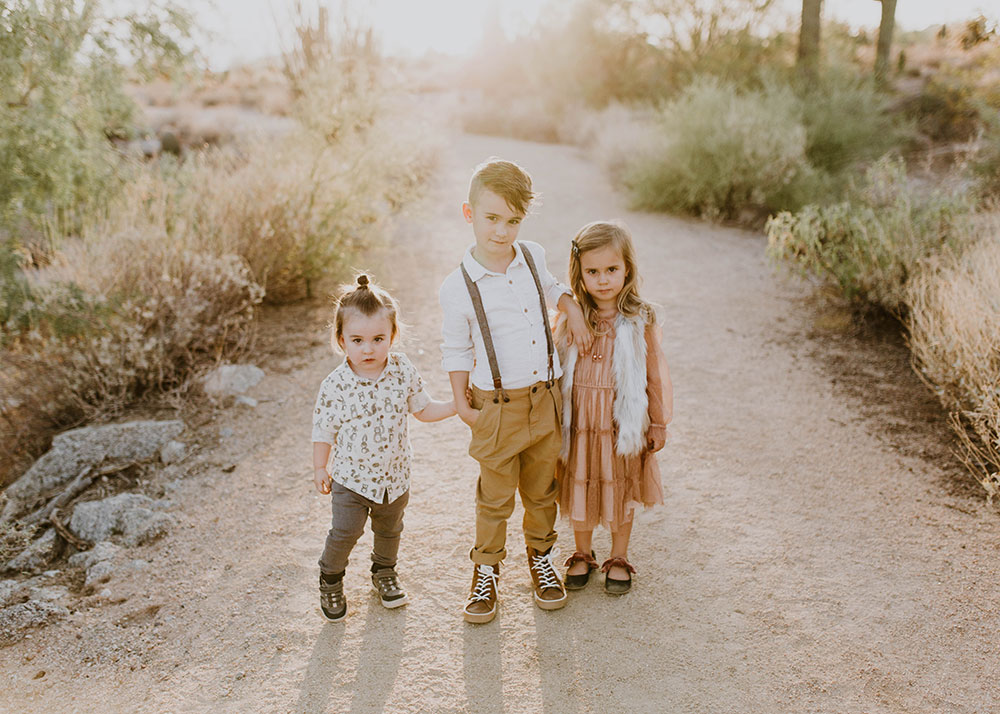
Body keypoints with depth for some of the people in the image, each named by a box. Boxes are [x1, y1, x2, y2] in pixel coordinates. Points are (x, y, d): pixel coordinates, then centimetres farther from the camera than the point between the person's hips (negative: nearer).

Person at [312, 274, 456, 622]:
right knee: (345, 532, -1)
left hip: (394, 475, 3)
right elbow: (324, 430, -6)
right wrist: (320, 468, 0)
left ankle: (384, 571, 49)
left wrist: (459, 405, -4)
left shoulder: (402, 371, -12)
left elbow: (423, 409, 3)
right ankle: (330, 579, 29)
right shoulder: (335, 386, -19)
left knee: (389, 528, 22)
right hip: (352, 477, -3)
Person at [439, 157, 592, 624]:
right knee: (495, 496, 9)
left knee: (542, 489, 17)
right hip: (497, 407, -4)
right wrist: (461, 402, -5)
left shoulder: (533, 256, -1)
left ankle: (540, 558, 39)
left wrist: (571, 307, 7)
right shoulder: (458, 288, -13)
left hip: (544, 398, 4)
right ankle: (486, 571, 30)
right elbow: (456, 350, -2)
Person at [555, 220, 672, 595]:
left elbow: (656, 374, -2)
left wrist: (659, 423, 2)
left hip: (622, 424, -1)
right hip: (578, 424, 2)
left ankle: (618, 559, 35)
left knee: (621, 492, 14)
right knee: (579, 490, 15)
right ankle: (582, 555, 37)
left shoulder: (640, 321, -10)